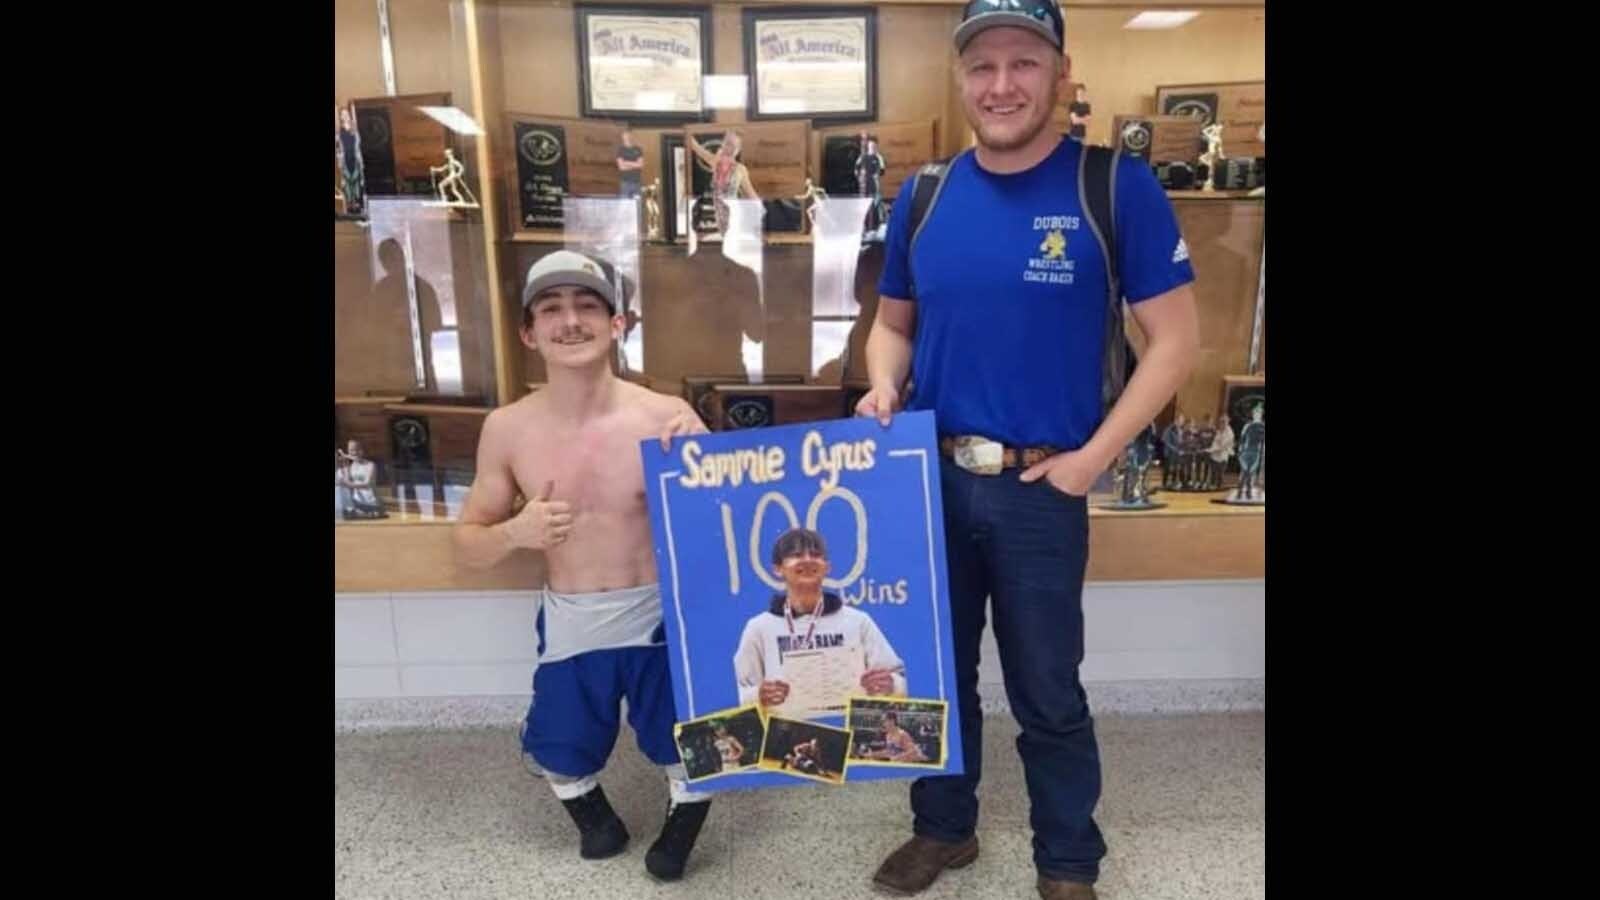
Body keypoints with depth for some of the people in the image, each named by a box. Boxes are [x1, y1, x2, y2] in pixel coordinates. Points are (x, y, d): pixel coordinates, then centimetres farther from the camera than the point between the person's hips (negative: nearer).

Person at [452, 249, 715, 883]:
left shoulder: (666, 416, -15)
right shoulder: (506, 430, -6)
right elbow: (467, 542, 5)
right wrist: (513, 533, -18)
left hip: (660, 616, -2)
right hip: (569, 623, 3)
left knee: (687, 748, 5)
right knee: (559, 752, 15)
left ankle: (684, 820, 41)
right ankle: (591, 809, 51)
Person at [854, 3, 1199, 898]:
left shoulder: (1118, 187, -8)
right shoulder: (923, 199, 3)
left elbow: (1177, 339, -7)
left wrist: (1094, 456, -13)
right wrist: (884, 389, -7)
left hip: (1041, 490, -3)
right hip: (929, 479, 4)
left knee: (1048, 694, 11)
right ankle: (944, 828, 41)